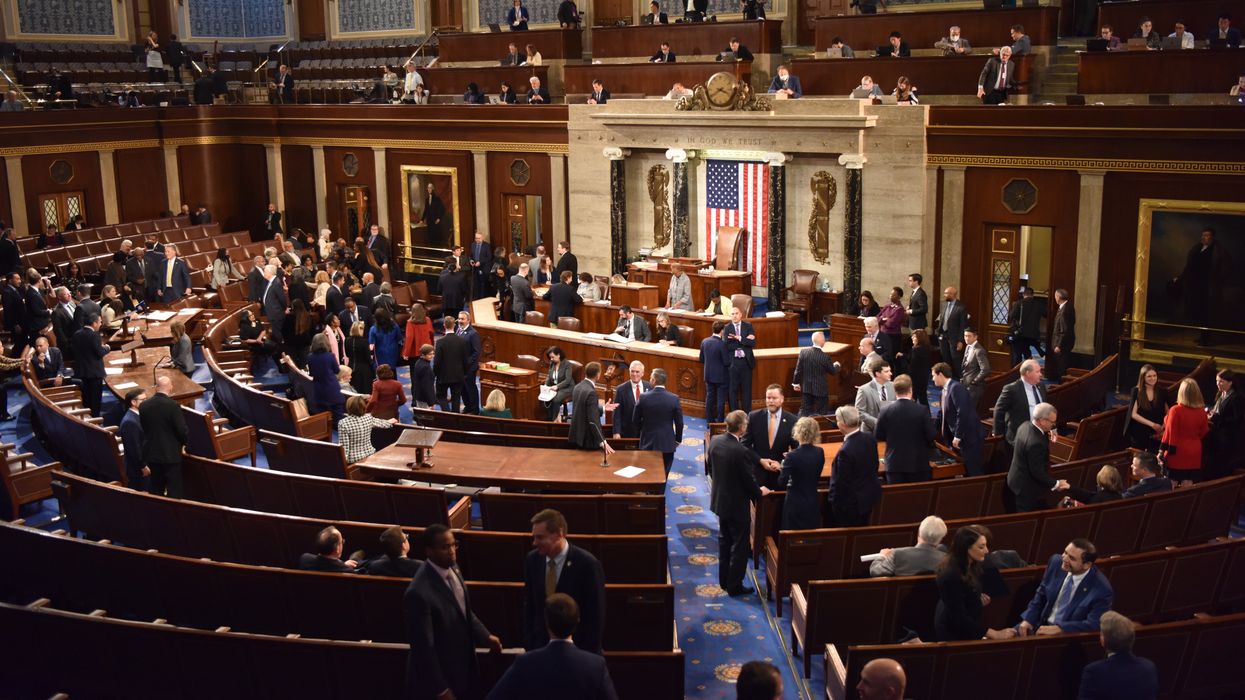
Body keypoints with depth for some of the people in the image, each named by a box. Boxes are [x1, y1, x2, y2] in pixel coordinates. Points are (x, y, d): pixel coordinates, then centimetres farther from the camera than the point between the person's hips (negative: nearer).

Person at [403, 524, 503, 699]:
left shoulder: (452, 568, -4)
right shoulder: (419, 592, -29)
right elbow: (424, 647, -23)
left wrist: (485, 636, 1)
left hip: (462, 667, 7)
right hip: (436, 677, -7)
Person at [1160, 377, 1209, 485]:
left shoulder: (1175, 410, -18)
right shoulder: (1201, 411, -3)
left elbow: (1169, 432, -14)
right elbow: (1204, 433, 9)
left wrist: (1161, 450, -7)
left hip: (1176, 452, -4)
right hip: (1194, 453, 4)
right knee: (1187, 486, 10)